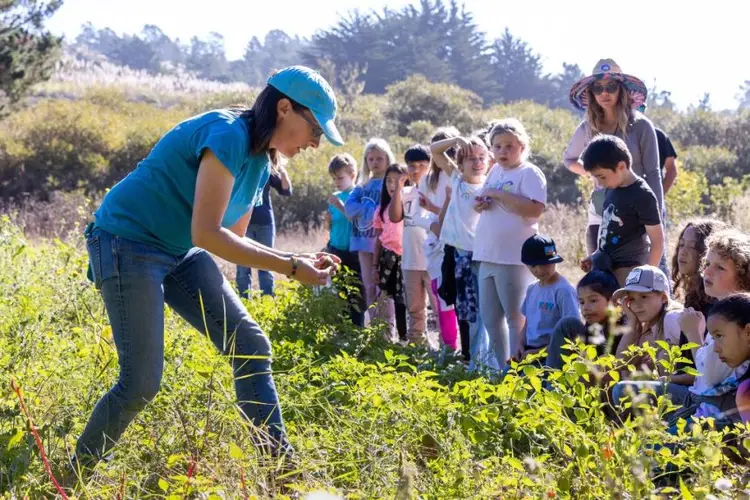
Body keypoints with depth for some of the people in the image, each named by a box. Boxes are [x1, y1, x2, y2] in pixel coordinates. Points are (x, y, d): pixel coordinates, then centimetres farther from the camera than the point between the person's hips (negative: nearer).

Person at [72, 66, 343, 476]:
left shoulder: (260, 161, 7)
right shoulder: (227, 135, -21)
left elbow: (234, 241, 13)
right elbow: (207, 234, -26)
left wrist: (297, 260, -1)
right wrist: (289, 268, -23)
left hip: (178, 253, 9)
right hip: (126, 243, -9)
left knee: (250, 345, -2)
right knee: (142, 383, -9)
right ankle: (77, 473, 12)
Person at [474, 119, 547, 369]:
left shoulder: (529, 173, -8)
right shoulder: (495, 171, 15)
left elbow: (534, 209, -22)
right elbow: (484, 203, 27)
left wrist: (499, 194, -19)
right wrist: (481, 204, 3)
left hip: (515, 257, -8)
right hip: (488, 255, 8)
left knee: (516, 316, -3)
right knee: (490, 315, 13)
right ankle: (503, 367, 23)